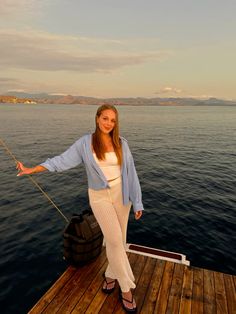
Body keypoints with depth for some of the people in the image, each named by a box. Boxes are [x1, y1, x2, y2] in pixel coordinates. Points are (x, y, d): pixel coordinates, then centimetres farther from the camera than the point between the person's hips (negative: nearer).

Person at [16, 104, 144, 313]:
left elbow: (130, 172, -2)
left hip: (120, 193, 3)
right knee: (114, 240, -4)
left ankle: (111, 274, 38)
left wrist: (137, 202, -1)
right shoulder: (85, 143, -7)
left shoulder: (121, 143, -3)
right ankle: (126, 287, 16)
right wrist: (33, 169, -13)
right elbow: (63, 160, -6)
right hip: (99, 196, -2)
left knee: (118, 239, 12)